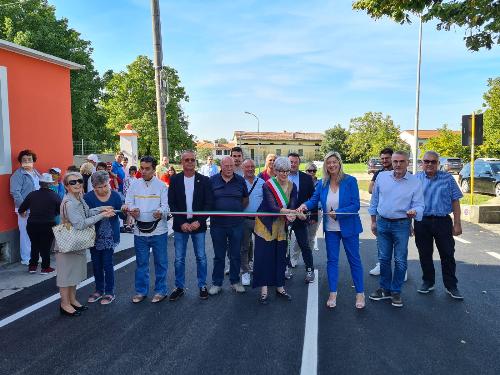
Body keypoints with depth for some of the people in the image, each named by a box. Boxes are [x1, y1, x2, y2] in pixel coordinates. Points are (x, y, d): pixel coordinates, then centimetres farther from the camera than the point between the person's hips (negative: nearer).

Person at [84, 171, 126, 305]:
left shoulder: (115, 196, -6)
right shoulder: (88, 197, -7)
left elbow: (122, 216, -3)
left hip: (110, 235, -2)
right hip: (95, 235, 2)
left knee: (107, 264, 0)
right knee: (96, 263, 14)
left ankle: (109, 292, 16)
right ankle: (99, 290, 32)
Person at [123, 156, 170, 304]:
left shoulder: (161, 185, -3)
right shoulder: (134, 185, 4)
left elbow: (165, 205, -7)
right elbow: (128, 204, 5)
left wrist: (161, 212, -29)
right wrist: (132, 210, -18)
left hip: (158, 229, -2)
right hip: (140, 229, 2)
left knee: (160, 262, 7)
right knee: (141, 262, 12)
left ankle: (160, 291, 21)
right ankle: (141, 291, 26)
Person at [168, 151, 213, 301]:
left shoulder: (204, 180, 0)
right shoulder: (174, 180, 1)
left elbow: (208, 204, -2)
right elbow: (171, 204, -2)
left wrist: (198, 222, -14)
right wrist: (182, 223, -12)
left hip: (198, 225, 0)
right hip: (180, 225, 0)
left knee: (201, 258, 7)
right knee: (179, 259, 7)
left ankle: (202, 286, 22)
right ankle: (179, 287, 20)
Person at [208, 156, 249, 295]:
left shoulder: (240, 180, 3)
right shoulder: (212, 180, 0)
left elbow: (245, 199, 13)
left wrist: (238, 211, 5)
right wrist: (213, 212, 0)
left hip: (236, 224, 1)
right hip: (217, 224, -1)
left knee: (235, 255, 11)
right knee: (218, 256, 9)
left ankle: (235, 281, 27)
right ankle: (217, 283, 21)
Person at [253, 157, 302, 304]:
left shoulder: (292, 186, -1)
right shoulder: (267, 185, -16)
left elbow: (292, 206, -11)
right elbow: (272, 207, -26)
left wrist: (290, 215, -35)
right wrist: (288, 212, -41)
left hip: (281, 227, 4)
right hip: (266, 225, -4)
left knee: (280, 257, 10)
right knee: (264, 256, -3)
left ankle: (280, 287, 24)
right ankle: (264, 291, 6)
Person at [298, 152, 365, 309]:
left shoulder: (350, 181, -13)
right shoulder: (323, 183, 0)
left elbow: (355, 205, -16)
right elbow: (314, 199, 0)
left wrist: (338, 213, -24)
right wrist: (305, 204, -21)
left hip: (348, 226, -4)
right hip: (330, 228, 4)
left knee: (354, 259, 8)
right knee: (331, 260, 11)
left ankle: (360, 293, 23)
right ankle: (333, 293, 24)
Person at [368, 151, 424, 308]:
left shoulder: (415, 182, -7)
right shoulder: (382, 177, 0)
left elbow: (419, 205, -7)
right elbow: (374, 200, 9)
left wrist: (414, 212, -32)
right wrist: (373, 221, 10)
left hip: (401, 225, -2)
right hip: (382, 223, 3)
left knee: (400, 260, 5)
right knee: (384, 258, 12)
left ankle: (396, 292, 20)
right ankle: (385, 289, 27)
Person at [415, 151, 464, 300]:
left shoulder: (447, 178, 2)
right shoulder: (416, 179, 4)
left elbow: (455, 201, 3)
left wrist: (457, 223, -2)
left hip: (443, 221, -1)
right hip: (422, 222, 1)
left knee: (447, 255, 4)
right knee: (424, 254, 10)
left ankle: (451, 286, 17)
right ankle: (428, 282, 26)